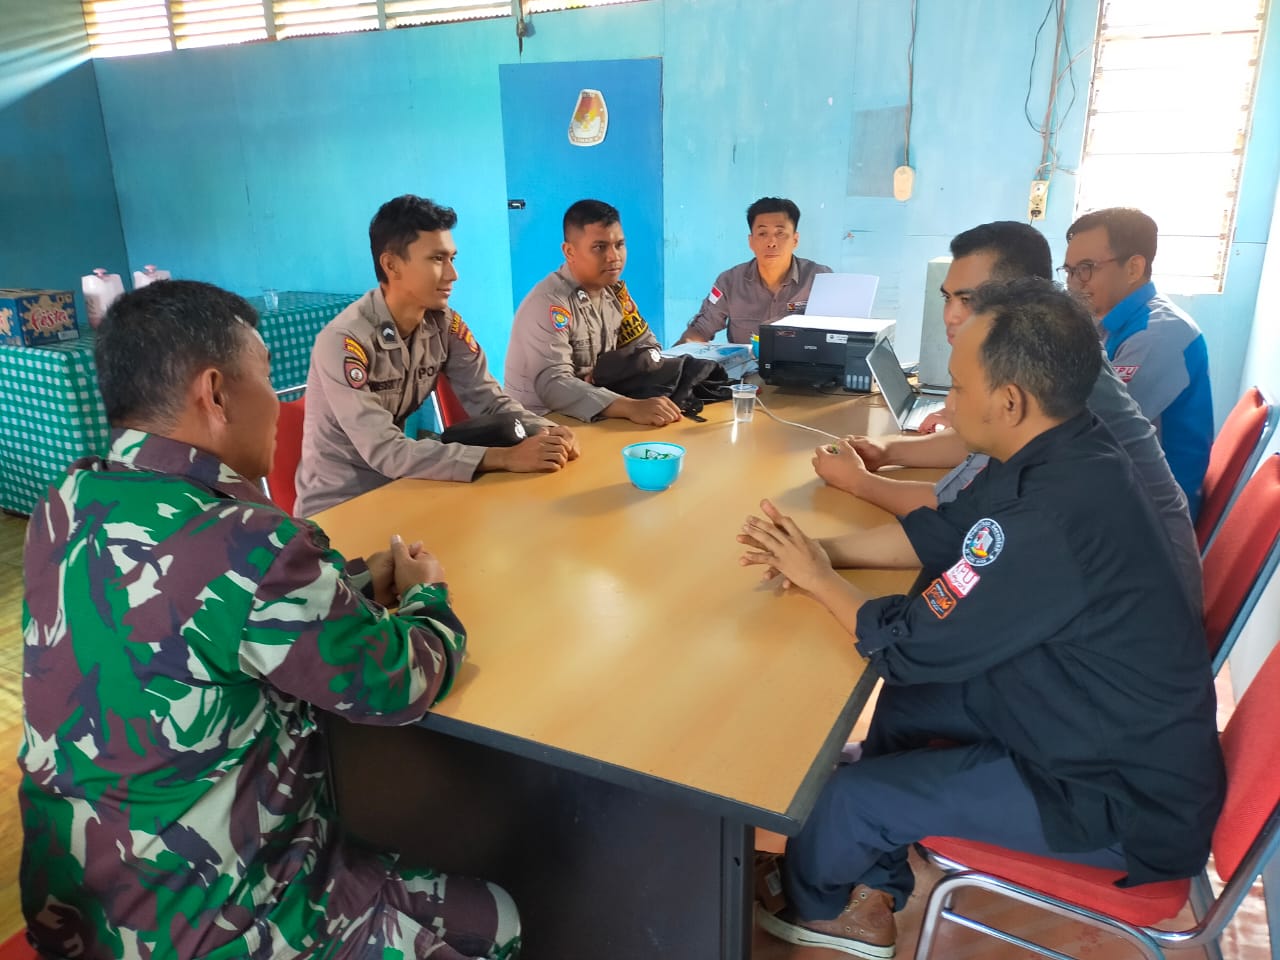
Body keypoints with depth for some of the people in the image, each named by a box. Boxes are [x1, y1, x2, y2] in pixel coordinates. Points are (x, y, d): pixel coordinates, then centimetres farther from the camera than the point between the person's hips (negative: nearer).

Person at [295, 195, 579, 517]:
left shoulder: (445, 324, -5)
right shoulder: (344, 342, -24)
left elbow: (490, 400, -5)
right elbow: (385, 453, -30)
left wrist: (545, 431, -27)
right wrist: (505, 458, -36)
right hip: (338, 506, -6)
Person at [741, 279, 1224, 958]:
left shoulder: (1056, 518, -35)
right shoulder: (1059, 456, -5)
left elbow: (909, 646, -25)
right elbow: (940, 532, 7)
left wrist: (818, 580, -8)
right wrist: (822, 550, -3)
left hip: (1125, 802, -9)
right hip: (1099, 726, 9)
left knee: (848, 797, -9)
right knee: (907, 695, 15)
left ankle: (809, 901, 27)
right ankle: (866, 904, 28)